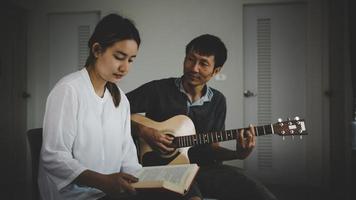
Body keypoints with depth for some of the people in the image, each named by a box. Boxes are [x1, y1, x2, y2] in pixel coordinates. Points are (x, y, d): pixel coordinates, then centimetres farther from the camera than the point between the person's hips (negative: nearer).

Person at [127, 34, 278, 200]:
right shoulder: (158, 90, -5)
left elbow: (211, 147, 10)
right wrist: (142, 131, -19)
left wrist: (237, 154, -8)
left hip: (203, 168, 4)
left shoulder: (217, 101, 9)